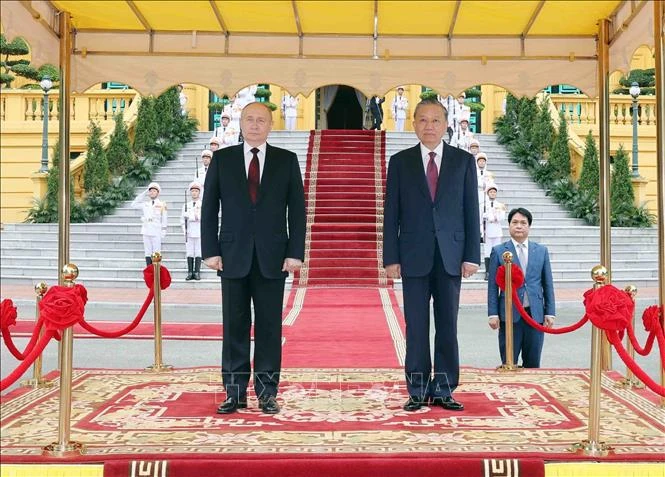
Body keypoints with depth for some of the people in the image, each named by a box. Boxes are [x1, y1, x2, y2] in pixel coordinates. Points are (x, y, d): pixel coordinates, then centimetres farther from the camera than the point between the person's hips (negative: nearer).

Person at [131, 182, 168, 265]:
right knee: (148, 252, 4)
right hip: (146, 232, 3)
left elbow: (164, 219, 4)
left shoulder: (162, 204, 5)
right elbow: (134, 205, 10)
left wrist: (163, 232, -2)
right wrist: (144, 194, 8)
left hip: (156, 233, -3)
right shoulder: (145, 204, 14)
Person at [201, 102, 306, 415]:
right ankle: (235, 392, 11)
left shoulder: (287, 161, 7)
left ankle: (267, 393, 11)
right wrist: (211, 251, -3)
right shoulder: (222, 159, 7)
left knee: (269, 327, 3)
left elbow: (296, 210, 3)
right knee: (235, 326, 4)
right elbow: (209, 208, 5)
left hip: (272, 257, 0)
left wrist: (295, 253, -5)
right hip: (234, 256, 0)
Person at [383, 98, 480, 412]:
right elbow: (391, 213, 4)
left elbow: (471, 210, 5)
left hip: (450, 256, 1)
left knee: (447, 325, 4)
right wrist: (391, 258, -3)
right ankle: (418, 391, 11)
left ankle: (443, 390, 13)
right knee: (416, 326, 2)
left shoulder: (463, 161, 7)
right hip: (414, 256, 0)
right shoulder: (400, 162, 7)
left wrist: (471, 255, -3)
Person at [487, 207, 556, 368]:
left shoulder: (541, 251, 11)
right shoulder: (498, 251, 4)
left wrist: (549, 313, 5)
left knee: (533, 364, 7)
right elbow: (493, 285, 2)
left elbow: (548, 284, 11)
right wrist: (493, 314, -4)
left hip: (535, 314, 2)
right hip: (510, 314, -2)